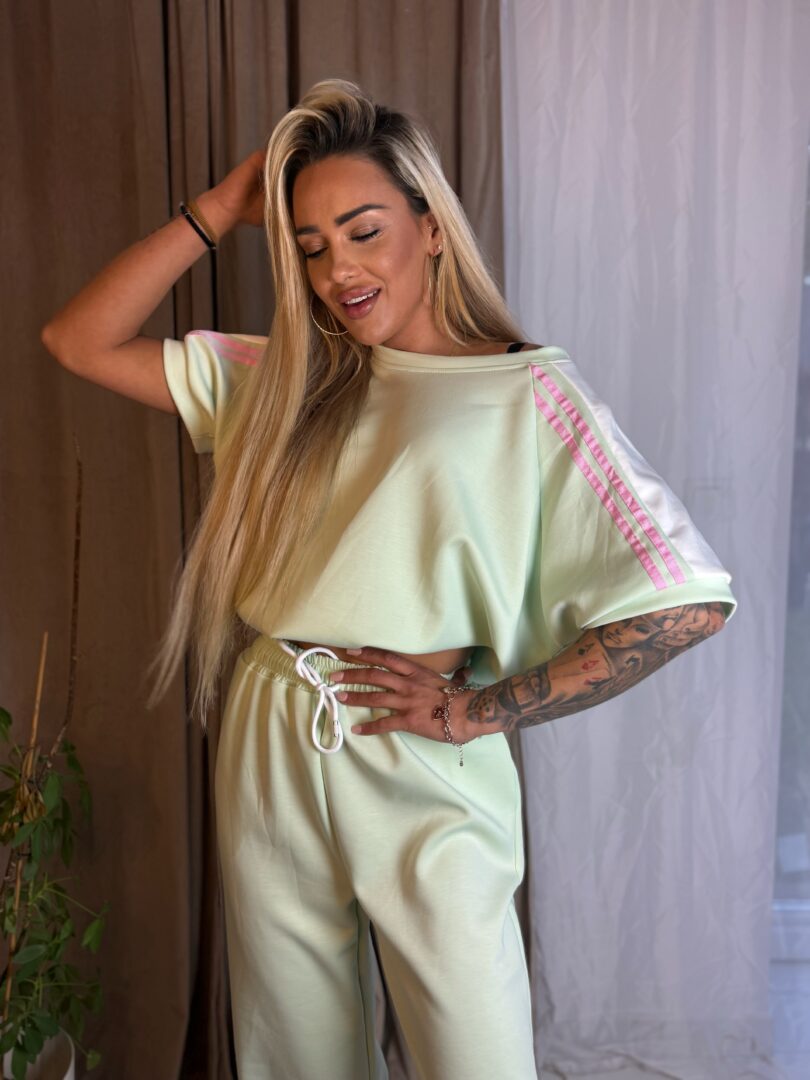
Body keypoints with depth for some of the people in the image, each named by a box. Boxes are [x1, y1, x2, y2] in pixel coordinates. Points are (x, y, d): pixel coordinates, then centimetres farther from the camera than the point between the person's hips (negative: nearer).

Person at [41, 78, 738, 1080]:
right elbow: (80, 341, 7)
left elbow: (687, 600, -15)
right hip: (269, 757, 5)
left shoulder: (529, 390, -6)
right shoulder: (289, 378, 9)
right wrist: (219, 207, 0)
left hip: (425, 775, -4)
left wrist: (476, 710, -13)